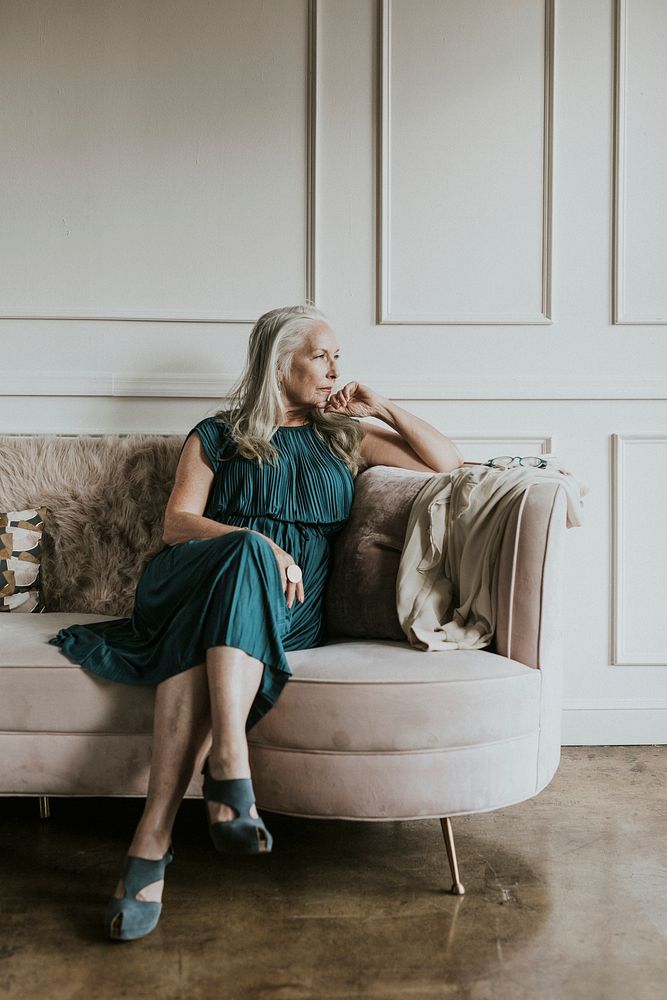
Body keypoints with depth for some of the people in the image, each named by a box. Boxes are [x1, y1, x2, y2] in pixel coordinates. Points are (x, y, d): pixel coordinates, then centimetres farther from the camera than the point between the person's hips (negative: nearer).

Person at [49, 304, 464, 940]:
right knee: (244, 553, -38)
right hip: (199, 576, 0)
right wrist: (256, 543, -14)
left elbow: (449, 463, 25)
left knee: (201, 643, -36)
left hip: (289, 606, 1)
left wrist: (381, 407, 16)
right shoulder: (217, 436, 20)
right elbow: (176, 523, 4)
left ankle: (152, 840, -45)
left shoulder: (345, 438, 27)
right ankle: (230, 770, -49)